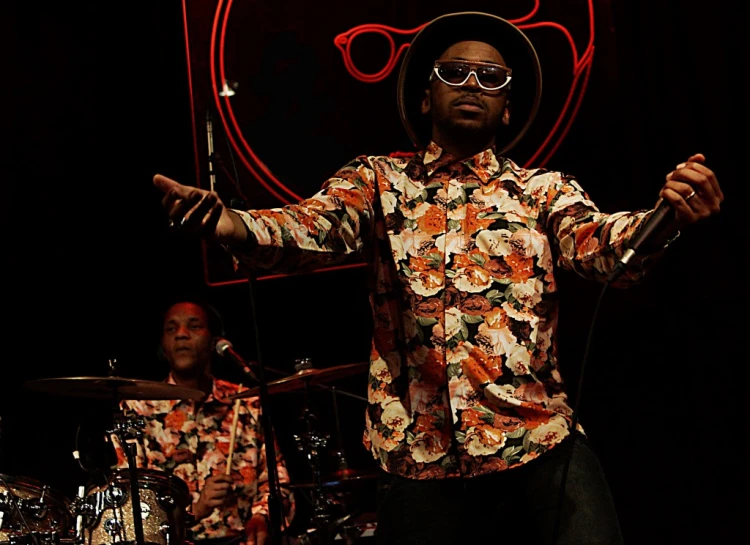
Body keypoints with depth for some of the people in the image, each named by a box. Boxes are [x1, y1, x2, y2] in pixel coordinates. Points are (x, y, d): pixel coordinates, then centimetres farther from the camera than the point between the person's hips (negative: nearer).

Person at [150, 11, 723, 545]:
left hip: (542, 443, 0)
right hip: (420, 455, 0)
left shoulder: (544, 190, 12)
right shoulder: (379, 182, 10)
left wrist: (664, 219, -30)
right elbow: (312, 228, -7)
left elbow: (603, 246, -6)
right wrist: (229, 224, -30)